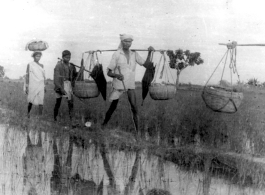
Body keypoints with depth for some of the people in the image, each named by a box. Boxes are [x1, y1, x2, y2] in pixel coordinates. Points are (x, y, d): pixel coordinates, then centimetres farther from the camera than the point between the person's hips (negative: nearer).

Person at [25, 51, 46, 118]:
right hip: (32, 86, -3)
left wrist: (44, 86, 12)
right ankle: (28, 114, 25)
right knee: (31, 101, 3)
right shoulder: (30, 65, -1)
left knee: (41, 102, -5)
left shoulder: (41, 65, 11)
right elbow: (27, 76, -1)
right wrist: (27, 87, -5)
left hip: (40, 86, 3)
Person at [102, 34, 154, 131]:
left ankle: (138, 130, -5)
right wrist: (117, 75, -27)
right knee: (113, 107, 8)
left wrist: (150, 52, -2)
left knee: (134, 108, -9)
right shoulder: (117, 54, -6)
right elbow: (109, 72, -6)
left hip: (130, 85, 2)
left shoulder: (134, 54, 5)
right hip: (118, 85, -2)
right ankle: (103, 125, 29)